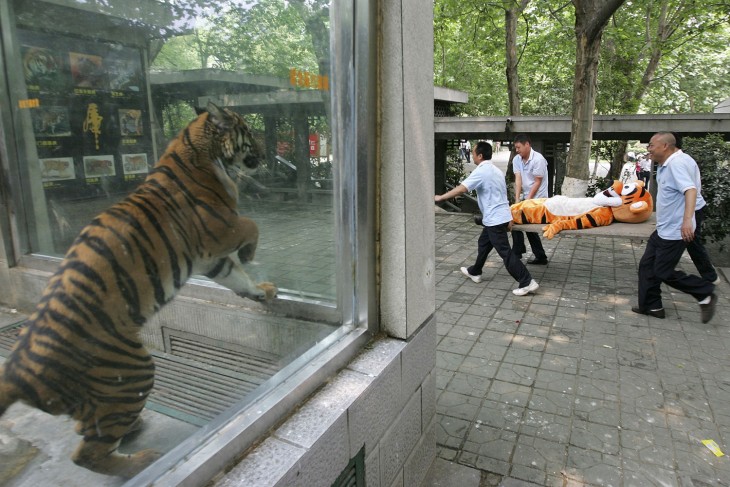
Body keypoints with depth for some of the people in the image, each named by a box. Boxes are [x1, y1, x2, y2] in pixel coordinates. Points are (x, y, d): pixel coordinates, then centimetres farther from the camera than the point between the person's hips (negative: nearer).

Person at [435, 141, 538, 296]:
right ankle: (475, 272, 37)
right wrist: (509, 218, 20)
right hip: (500, 216, 10)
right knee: (483, 243, 23)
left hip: (495, 219, -10)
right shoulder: (495, 170, 14)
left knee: (505, 252, -7)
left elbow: (461, 189, -21)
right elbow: (503, 194, 17)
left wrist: (440, 197, -11)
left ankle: (527, 282, -6)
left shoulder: (480, 172, -15)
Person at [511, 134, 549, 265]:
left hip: (537, 198, -7)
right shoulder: (516, 160, 1)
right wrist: (517, 200, -14)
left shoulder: (538, 159, -18)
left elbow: (537, 182, -16)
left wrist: (527, 200, -19)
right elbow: (518, 180, -5)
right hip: (525, 196, 7)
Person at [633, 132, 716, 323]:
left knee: (664, 273, -3)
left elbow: (690, 190, -34)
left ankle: (705, 294, 15)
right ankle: (651, 306, 20)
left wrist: (687, 219, -44)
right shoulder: (666, 164, 10)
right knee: (647, 266, 10)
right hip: (663, 229, 10)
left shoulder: (677, 163, -21)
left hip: (675, 232, -10)